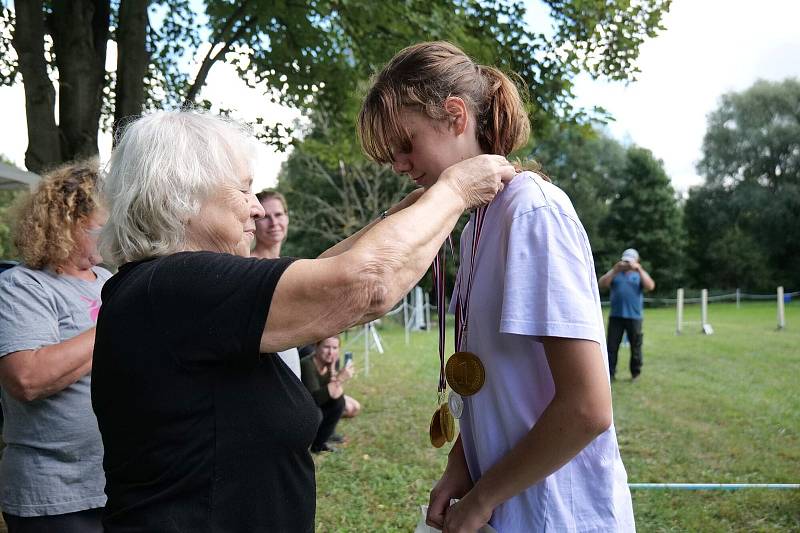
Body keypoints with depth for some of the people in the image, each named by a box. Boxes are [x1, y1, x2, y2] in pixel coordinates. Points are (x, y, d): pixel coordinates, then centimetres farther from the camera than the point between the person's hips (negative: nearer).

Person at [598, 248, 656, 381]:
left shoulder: (639, 274, 10)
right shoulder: (615, 274, 13)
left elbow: (650, 286, -8)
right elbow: (602, 284, -2)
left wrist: (639, 269, -12)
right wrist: (614, 270, -10)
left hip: (634, 316, -1)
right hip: (616, 316, 1)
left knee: (635, 347, 6)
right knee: (612, 346, -2)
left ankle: (635, 373, 19)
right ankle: (609, 374, 2)